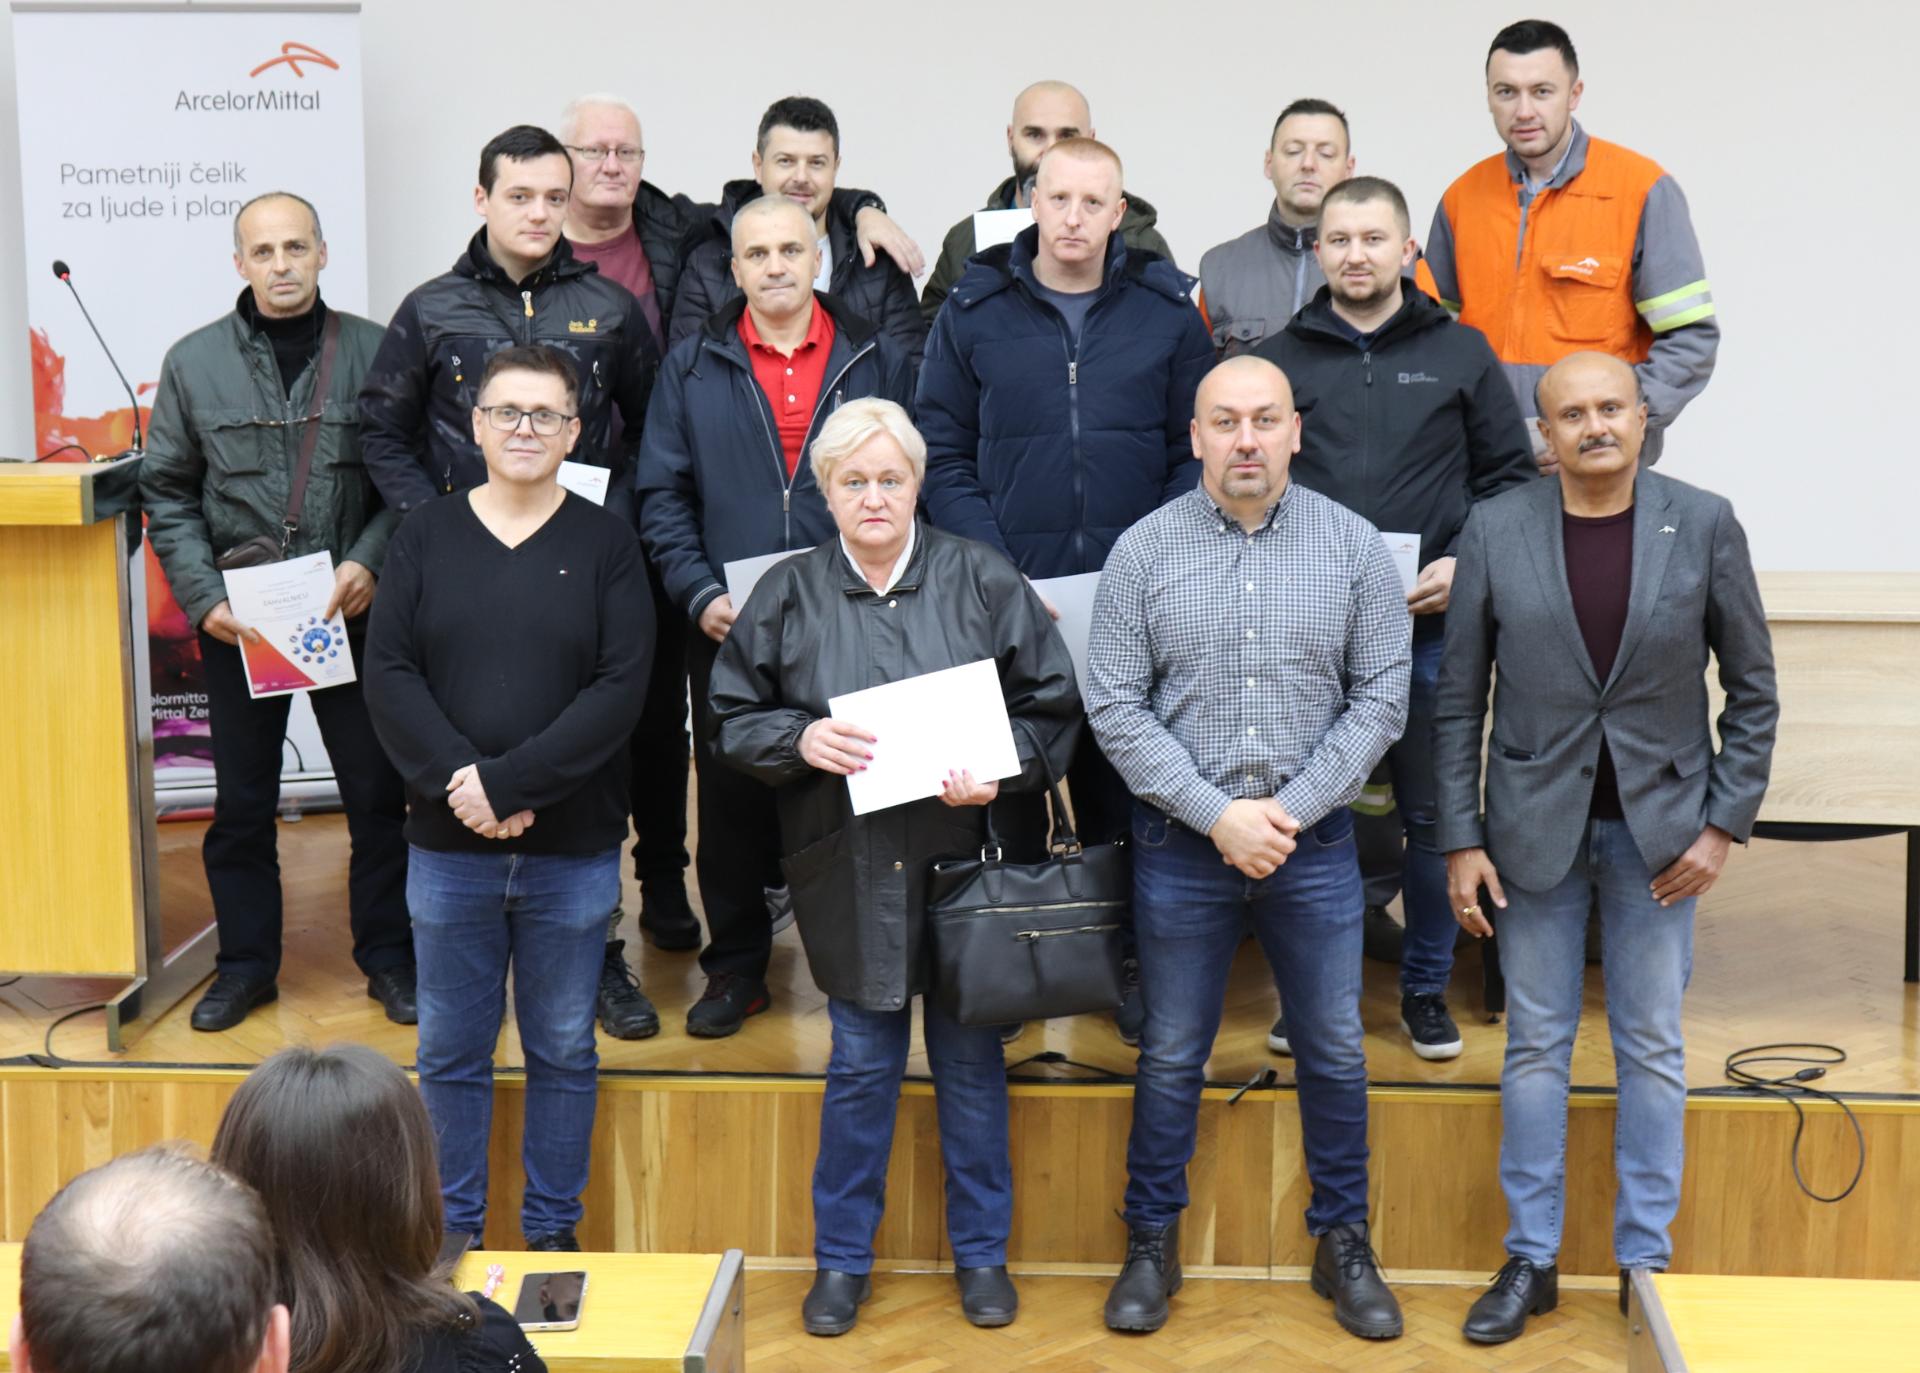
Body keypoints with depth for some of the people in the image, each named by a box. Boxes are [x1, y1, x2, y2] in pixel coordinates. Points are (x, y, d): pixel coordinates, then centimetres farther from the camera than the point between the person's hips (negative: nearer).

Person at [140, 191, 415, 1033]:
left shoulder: (374, 352, -1)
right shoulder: (194, 362, 3)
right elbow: (167, 494, 5)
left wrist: (371, 562, -14)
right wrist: (204, 598, -6)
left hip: (352, 615, -1)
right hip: (238, 618, 1)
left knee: (376, 791, 5)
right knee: (241, 802, 10)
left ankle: (387, 956, 20)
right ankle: (246, 963, 23)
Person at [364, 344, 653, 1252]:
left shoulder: (606, 544, 0)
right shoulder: (425, 539, 5)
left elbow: (620, 689, -10)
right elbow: (388, 675, -2)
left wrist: (509, 781, -17)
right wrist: (458, 784, -16)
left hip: (573, 849, -1)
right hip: (448, 847, 1)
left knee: (563, 1051, 9)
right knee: (450, 1053, 10)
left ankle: (553, 1234, 22)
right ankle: (452, 1234, 22)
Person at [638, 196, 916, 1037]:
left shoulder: (877, 361, 7)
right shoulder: (693, 367, 7)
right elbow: (662, 495, 6)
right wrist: (699, 595, -7)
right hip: (730, 627, 1)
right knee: (732, 799, 6)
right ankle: (735, 969, 19)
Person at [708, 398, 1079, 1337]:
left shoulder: (982, 580, -2)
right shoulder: (787, 596, 1)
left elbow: (1052, 704, 0)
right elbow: (733, 721, 4)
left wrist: (1001, 769, -17)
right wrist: (799, 739, -15)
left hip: (964, 865, 0)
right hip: (850, 877, 0)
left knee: (971, 1063, 11)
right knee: (861, 1067, 8)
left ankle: (980, 1251, 28)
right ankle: (843, 1259, 24)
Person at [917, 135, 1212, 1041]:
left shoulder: (1168, 313, 5)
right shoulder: (974, 312, 4)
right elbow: (942, 457, 2)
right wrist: (995, 571, -10)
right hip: (1009, 606, 0)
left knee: (1129, 795, 5)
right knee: (1018, 788, 6)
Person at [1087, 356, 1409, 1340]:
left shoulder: (1353, 546, -2)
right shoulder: (1145, 550, -4)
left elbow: (1380, 697, -2)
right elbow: (1115, 706, -5)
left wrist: (1290, 809, -11)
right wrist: (1216, 813, -13)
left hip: (1314, 843, 1)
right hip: (1181, 844, 0)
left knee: (1335, 1051, 9)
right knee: (1171, 1055, 9)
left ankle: (1343, 1243, 26)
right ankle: (1153, 1243, 25)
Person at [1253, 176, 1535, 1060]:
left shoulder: (1461, 355, 8)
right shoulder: (1279, 360, 9)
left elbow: (1510, 477, 9)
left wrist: (1468, 564, -6)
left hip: (1429, 629, 0)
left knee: (1434, 814, 6)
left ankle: (1426, 988, 20)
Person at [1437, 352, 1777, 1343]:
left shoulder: (1704, 524, -5)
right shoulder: (1495, 532, -4)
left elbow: (1752, 687, 1)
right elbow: (1459, 701, 0)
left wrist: (1725, 823, -5)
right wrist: (1462, 840, -4)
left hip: (1658, 828, 0)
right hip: (1537, 824, 0)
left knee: (1652, 1046, 7)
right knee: (1535, 1043, 7)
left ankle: (1646, 1262, 19)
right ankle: (1530, 1259, 18)